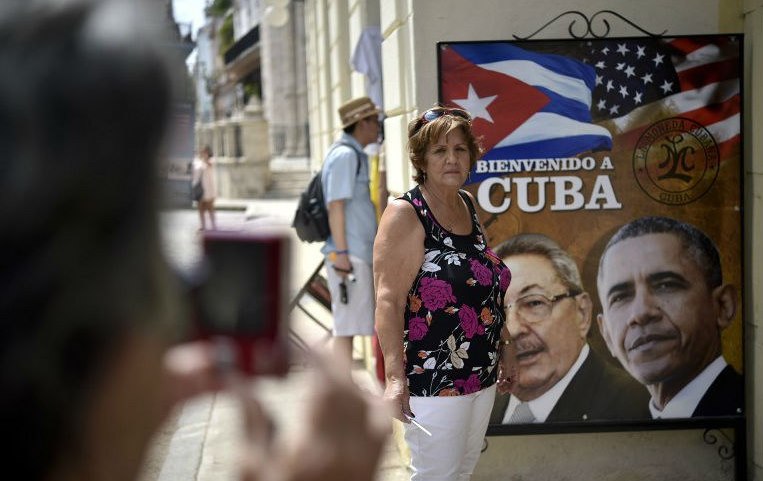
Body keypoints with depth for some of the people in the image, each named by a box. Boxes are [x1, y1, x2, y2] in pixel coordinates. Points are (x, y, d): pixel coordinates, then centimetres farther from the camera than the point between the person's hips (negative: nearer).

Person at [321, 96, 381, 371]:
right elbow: (335, 205, -18)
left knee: (347, 326, 13)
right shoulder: (345, 155, -12)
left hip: (357, 253, 10)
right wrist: (341, 253, -21)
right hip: (350, 255, -10)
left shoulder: (354, 154, 18)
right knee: (347, 326, -6)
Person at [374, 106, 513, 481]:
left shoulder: (468, 205, 9)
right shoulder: (405, 213, -14)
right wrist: (395, 376, -26)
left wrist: (501, 352, 22)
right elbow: (389, 300, -19)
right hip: (434, 380, -8)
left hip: (482, 376, 8)